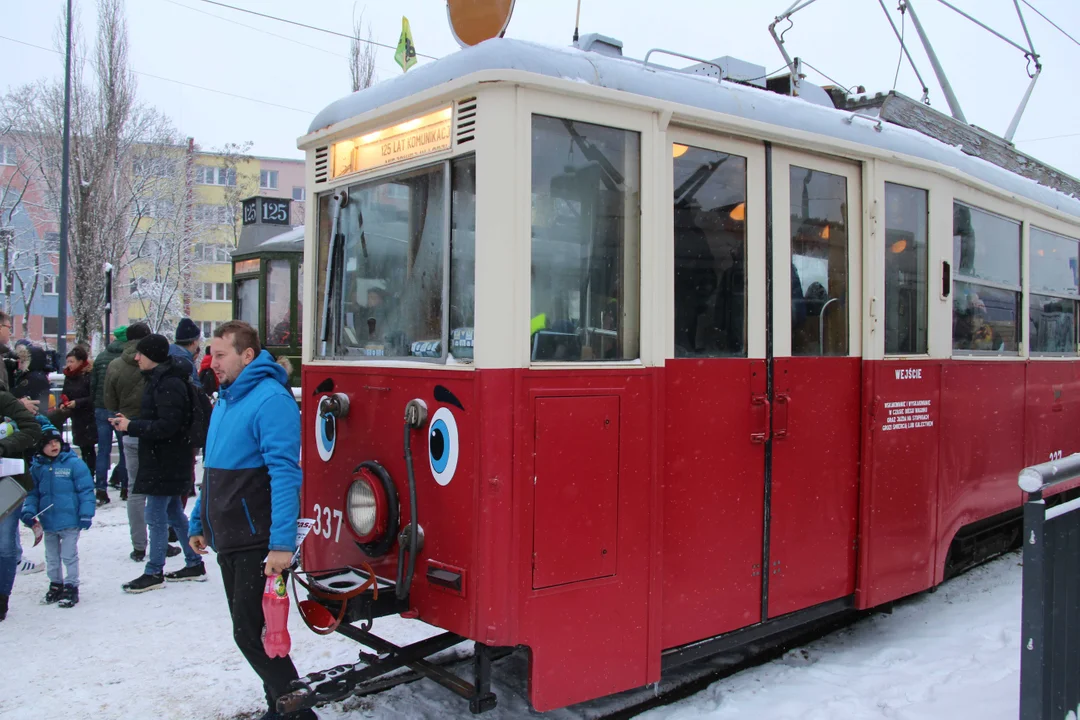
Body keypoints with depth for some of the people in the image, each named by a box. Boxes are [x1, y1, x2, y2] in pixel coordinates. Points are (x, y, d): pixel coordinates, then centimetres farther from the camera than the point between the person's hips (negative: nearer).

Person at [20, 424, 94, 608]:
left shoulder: (74, 464, -10)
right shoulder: (36, 468, 3)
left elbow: (86, 490, -9)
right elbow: (32, 493, 9)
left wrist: (86, 514, -13)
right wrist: (28, 511, -8)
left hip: (70, 521, -5)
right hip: (48, 522, 5)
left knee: (69, 556, 2)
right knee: (51, 557, 18)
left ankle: (71, 587, 14)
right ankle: (55, 585, 33)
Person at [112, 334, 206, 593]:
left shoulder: (169, 384, -19)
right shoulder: (158, 380, 13)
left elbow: (167, 425, -26)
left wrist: (131, 427, -20)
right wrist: (130, 422, 4)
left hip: (166, 463, -11)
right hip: (162, 460, 11)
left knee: (156, 517, -2)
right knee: (174, 513, 16)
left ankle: (154, 573, 8)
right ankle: (194, 564, 25)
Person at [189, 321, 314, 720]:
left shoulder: (270, 399, -17)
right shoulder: (225, 400, 14)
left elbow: (285, 474, -24)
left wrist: (282, 543, -29)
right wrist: (199, 522, 22)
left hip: (257, 542, -10)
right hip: (229, 539, 10)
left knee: (251, 633, -7)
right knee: (248, 628, 15)